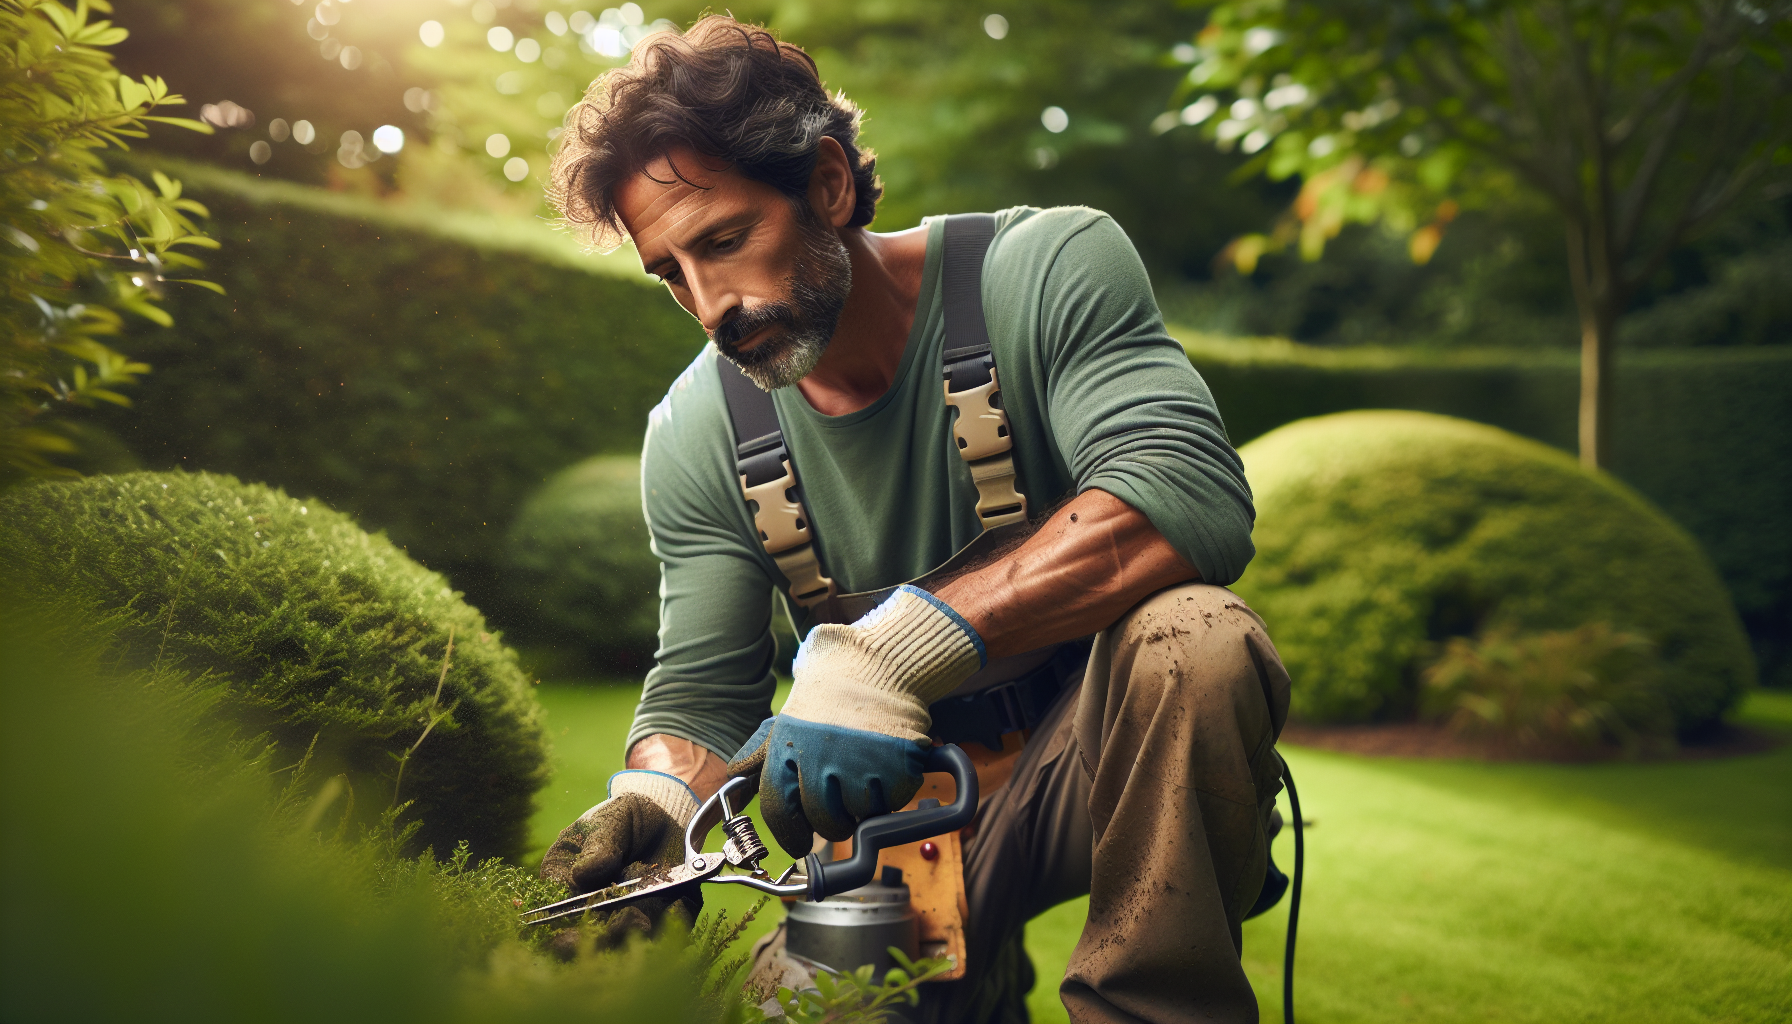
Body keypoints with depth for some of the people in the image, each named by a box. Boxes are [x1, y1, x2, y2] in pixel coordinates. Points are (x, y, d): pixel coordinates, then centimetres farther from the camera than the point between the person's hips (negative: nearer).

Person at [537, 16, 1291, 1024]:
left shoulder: (1051, 268, -16)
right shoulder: (695, 435, -5)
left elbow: (1194, 498, -32)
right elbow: (699, 700, -2)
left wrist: (899, 645, -42)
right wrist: (654, 796, -27)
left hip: (1102, 742, -3)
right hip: (911, 782, 4)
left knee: (1191, 638, -34)